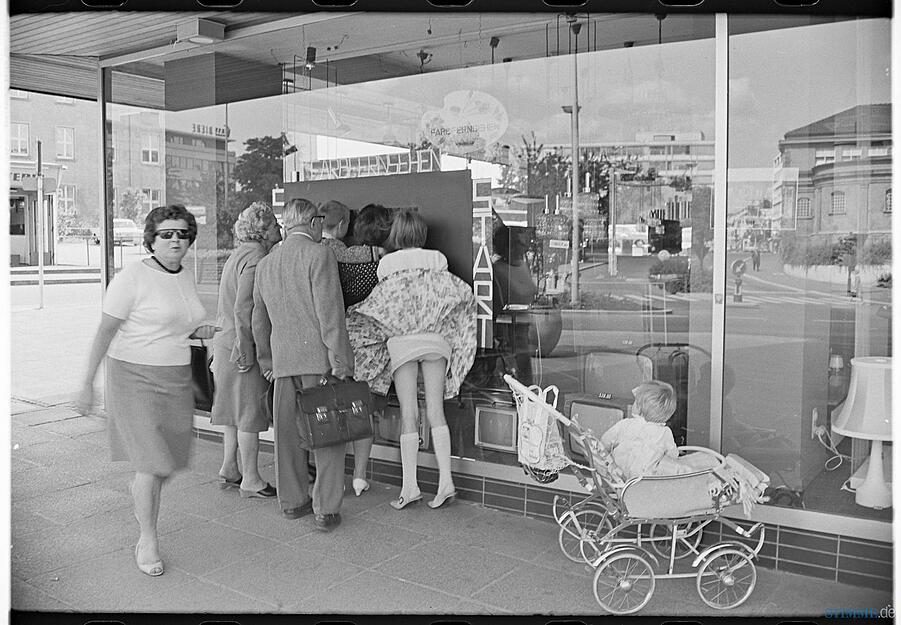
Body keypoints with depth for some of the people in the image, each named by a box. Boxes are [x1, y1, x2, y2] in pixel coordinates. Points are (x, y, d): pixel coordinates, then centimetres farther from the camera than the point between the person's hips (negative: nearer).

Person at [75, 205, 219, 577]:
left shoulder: (186, 279, 9)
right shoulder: (132, 278, -12)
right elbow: (104, 333, -11)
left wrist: (198, 332, 2)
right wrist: (87, 384, -13)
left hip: (177, 378, 7)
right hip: (135, 377, -6)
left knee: (170, 457, 13)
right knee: (152, 462, -8)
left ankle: (140, 490, 46)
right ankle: (148, 540, 10)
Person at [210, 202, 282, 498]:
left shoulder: (237, 255, 17)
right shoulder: (255, 257, -15)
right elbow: (244, 308, -23)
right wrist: (245, 349, -21)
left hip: (226, 342, 10)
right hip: (242, 347, -10)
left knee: (236, 410, 17)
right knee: (250, 413, -2)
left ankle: (229, 470, 26)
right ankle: (250, 480, 7)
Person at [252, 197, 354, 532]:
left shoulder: (266, 263, 15)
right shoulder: (319, 255, -7)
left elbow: (259, 319, 20)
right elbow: (329, 311, -15)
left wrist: (266, 361, 28)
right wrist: (340, 361, -14)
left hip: (283, 360, 6)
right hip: (319, 357, -6)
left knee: (289, 433, 14)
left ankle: (293, 501, 24)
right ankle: (326, 511, 2)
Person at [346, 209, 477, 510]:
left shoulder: (388, 264, -3)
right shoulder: (436, 260, 3)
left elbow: (378, 306, -7)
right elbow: (462, 293, 0)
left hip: (402, 344, -2)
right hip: (436, 340, 2)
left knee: (408, 414, 2)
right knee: (436, 412, 4)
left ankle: (410, 486, 2)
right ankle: (445, 481, 0)